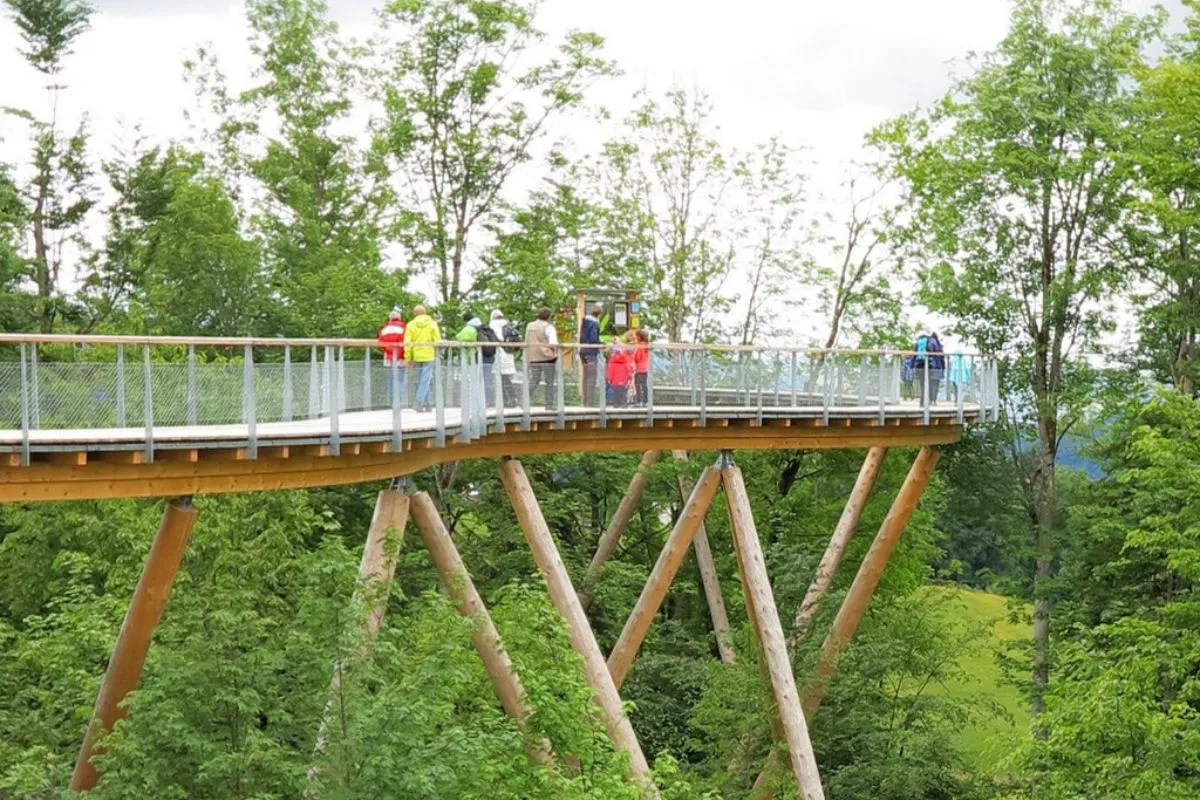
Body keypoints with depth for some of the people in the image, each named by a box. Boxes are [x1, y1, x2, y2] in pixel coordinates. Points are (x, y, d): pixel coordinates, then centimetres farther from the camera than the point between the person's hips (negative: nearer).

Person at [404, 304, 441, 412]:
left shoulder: (411, 324, 0)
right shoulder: (432, 324, -2)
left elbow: (407, 343, -5)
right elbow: (437, 341, -6)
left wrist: (408, 358, -1)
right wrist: (437, 354, 5)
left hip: (416, 356, 2)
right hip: (428, 356, -2)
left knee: (421, 380, 15)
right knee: (425, 380, -1)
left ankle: (426, 403, 19)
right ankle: (419, 403, -11)